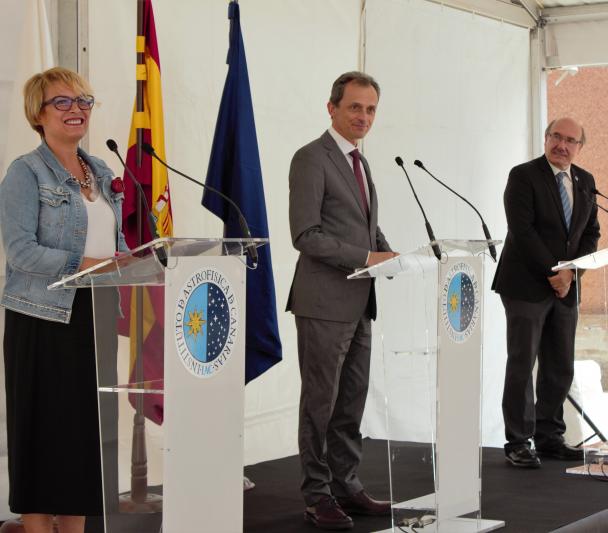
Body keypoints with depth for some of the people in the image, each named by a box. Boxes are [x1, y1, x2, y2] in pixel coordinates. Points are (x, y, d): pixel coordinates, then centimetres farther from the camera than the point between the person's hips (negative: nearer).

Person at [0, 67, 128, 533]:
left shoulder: (102, 173, 15)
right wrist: (84, 264, -24)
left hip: (97, 313, 6)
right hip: (45, 316, -6)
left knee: (88, 422, 7)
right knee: (45, 425, -1)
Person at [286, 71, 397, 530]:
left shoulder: (360, 163, 18)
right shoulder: (312, 159, -10)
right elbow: (306, 235, -17)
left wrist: (390, 256, 4)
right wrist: (367, 258, -19)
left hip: (358, 303, 8)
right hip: (325, 302, -8)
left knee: (352, 402, 12)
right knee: (321, 402, 1)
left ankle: (347, 487, 21)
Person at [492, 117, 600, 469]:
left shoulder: (586, 182, 11)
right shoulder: (524, 176, -7)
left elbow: (591, 233, 12)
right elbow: (522, 230, -14)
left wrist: (571, 272, -4)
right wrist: (552, 273, -15)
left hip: (566, 286, 6)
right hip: (527, 286, -6)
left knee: (561, 368, 8)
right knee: (521, 365, -3)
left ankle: (549, 437, 17)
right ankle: (518, 443, 2)